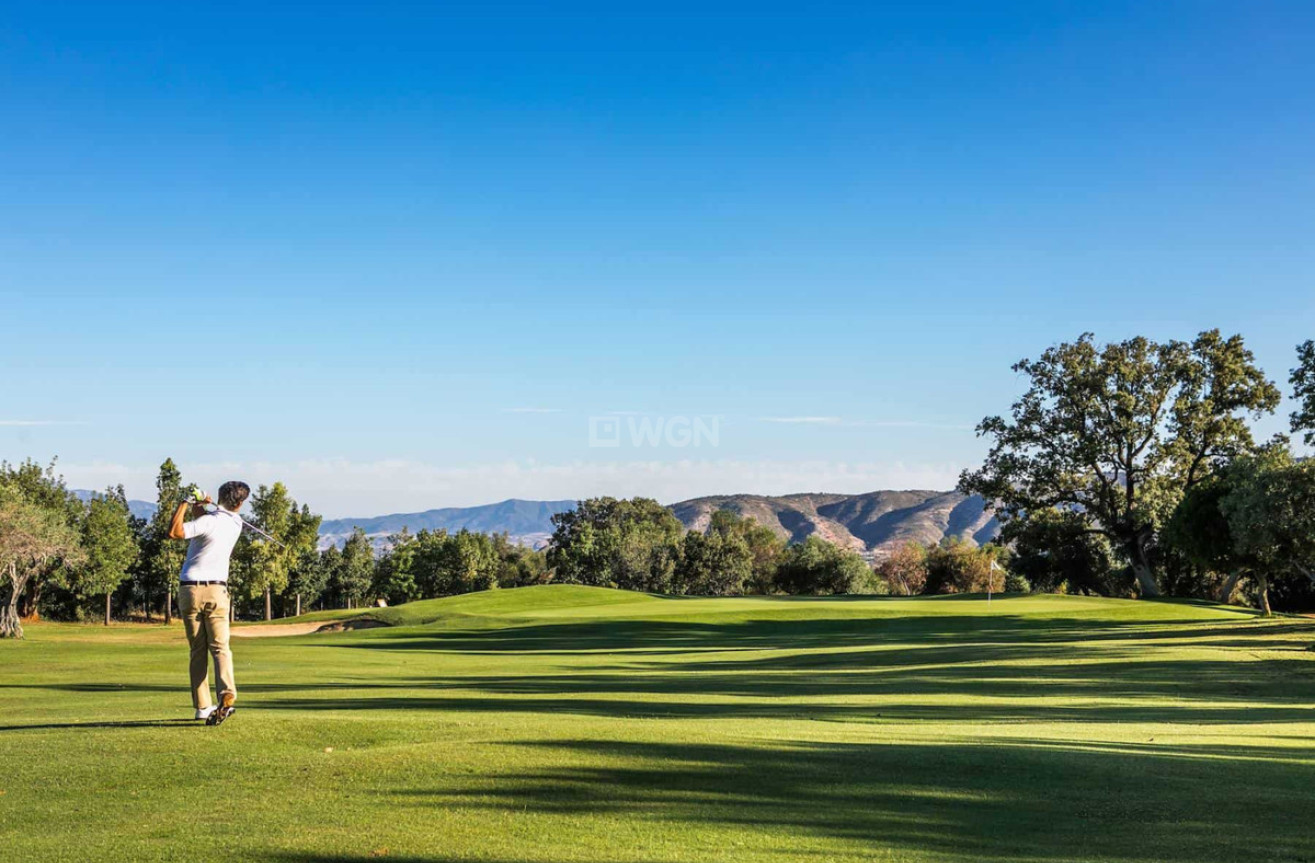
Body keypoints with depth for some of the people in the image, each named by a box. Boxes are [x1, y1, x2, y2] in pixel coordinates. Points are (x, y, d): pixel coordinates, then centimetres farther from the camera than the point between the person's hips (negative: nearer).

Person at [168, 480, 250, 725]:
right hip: (217, 591, 2)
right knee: (220, 647, -3)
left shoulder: (209, 521, -13)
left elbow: (173, 532, -20)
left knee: (198, 650, 7)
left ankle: (203, 706, 7)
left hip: (190, 590, -2)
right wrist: (199, 509, 0)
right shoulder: (236, 523, 5)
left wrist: (185, 503, -10)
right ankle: (227, 694, -27)